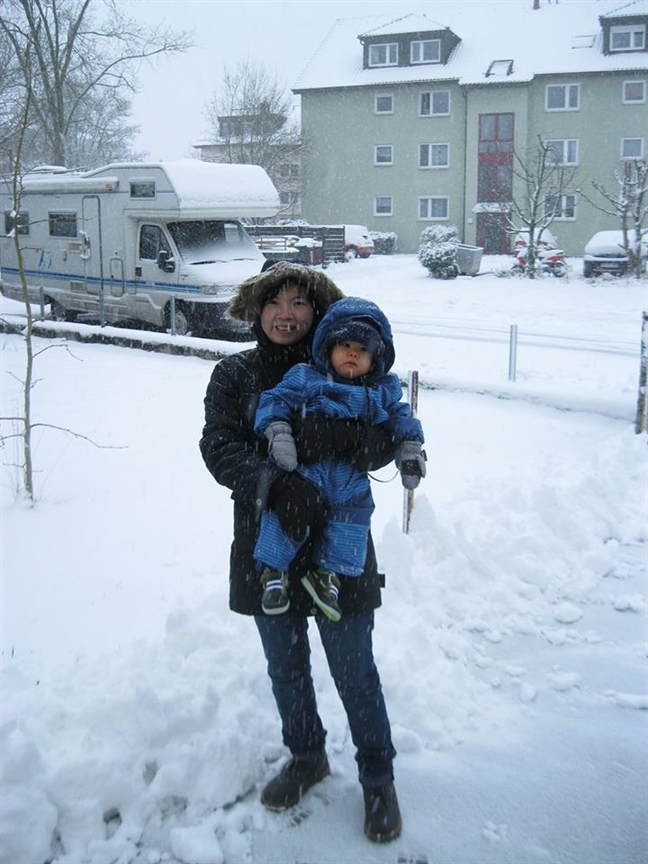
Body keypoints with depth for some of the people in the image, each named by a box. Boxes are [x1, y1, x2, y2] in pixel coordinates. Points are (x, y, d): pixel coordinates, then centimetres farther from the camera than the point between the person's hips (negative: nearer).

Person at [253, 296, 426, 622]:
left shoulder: (384, 391, 12)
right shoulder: (304, 378, 1)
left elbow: (400, 418, 19)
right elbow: (276, 399, -3)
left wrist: (410, 448, 5)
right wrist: (277, 430, -19)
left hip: (351, 478, 3)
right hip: (301, 468, -3)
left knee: (354, 514, -5)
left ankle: (328, 573, 10)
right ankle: (272, 570, 0)